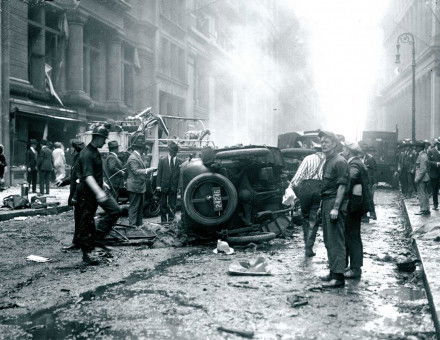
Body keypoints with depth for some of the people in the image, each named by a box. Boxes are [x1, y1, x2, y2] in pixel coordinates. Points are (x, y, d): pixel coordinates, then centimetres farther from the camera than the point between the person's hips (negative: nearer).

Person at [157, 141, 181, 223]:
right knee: (163, 204, 6)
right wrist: (158, 185, -5)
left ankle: (171, 220, 12)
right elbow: (159, 173, 3)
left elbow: (180, 174, 3)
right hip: (164, 186, 0)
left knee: (172, 205, 3)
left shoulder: (179, 161, 5)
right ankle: (163, 220, 15)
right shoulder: (162, 160, 5)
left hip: (174, 187, 0)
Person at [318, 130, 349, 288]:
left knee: (336, 241, -9)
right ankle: (333, 272, 23)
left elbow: (342, 186, -17)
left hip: (335, 204, -10)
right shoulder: (327, 162, 18)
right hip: (326, 204, 10)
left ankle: (338, 277, -7)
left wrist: (336, 207, -22)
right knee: (329, 241, 14)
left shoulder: (340, 162, -11)